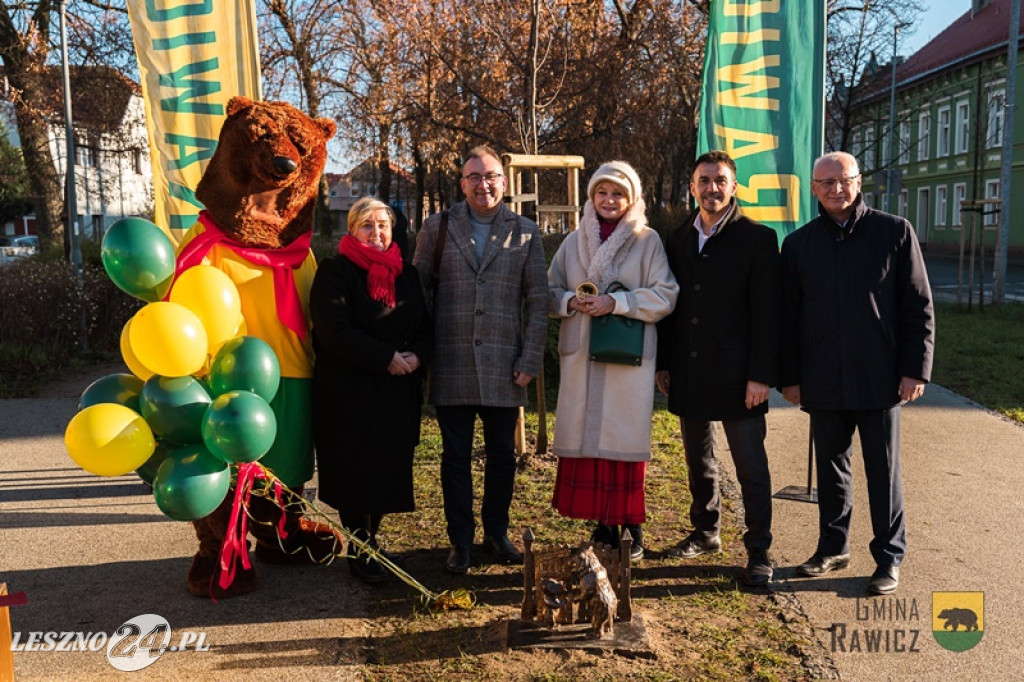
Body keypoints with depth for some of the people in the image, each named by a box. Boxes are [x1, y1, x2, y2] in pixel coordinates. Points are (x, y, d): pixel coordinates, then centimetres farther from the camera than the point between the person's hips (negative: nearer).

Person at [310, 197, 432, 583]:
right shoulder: (335, 272, -5)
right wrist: (387, 358, -18)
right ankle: (359, 552, 14)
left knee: (388, 469, 9)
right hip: (350, 390, -5)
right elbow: (334, 331, -15)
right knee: (357, 470, 0)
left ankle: (369, 537, 26)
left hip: (399, 391, 5)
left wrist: (416, 355, -9)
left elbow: (425, 325, 13)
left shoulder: (406, 273, 14)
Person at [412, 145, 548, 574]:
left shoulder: (525, 233, 6)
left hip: (503, 367, 1)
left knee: (502, 454, 10)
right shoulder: (438, 228, 6)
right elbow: (418, 288, 7)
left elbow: (537, 300, 5)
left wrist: (530, 359, -2)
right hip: (452, 365, 0)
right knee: (455, 456, 7)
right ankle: (461, 542, 20)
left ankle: (496, 533, 28)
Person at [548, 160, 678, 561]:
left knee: (625, 440, -2)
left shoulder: (647, 241, 4)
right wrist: (572, 302, -7)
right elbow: (550, 293, 14)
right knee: (586, 439, 2)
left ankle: (630, 526, 12)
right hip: (580, 355, 3)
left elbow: (665, 296, -4)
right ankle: (602, 524, 14)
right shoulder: (574, 242, 13)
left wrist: (615, 302, -14)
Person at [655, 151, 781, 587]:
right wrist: (663, 364, 8)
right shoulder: (678, 240, 10)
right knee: (698, 460, 17)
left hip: (736, 375, -5)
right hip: (688, 373, 5)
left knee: (751, 468, 2)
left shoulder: (757, 238, -5)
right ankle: (705, 532, 33)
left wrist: (761, 375, -14)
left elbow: (767, 312, -9)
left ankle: (758, 551, 13)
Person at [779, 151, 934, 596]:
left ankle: (889, 558, 20)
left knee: (884, 470, 7)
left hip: (879, 378, -2)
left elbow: (919, 306, -1)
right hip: (823, 382, 3)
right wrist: (789, 376, 4)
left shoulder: (895, 232, 0)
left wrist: (915, 369, -7)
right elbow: (788, 317, 7)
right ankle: (833, 547, 28)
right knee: (830, 467, 13)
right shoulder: (799, 244, 6)